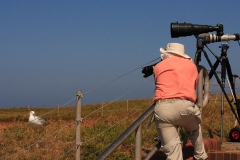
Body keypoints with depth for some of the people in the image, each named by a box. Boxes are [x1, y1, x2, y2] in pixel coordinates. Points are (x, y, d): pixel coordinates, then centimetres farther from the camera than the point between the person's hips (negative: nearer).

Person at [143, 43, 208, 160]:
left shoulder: (158, 67, 22)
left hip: (161, 108, 0)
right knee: (195, 130, 33)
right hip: (184, 105, 1)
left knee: (171, 149, 0)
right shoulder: (191, 65, 23)